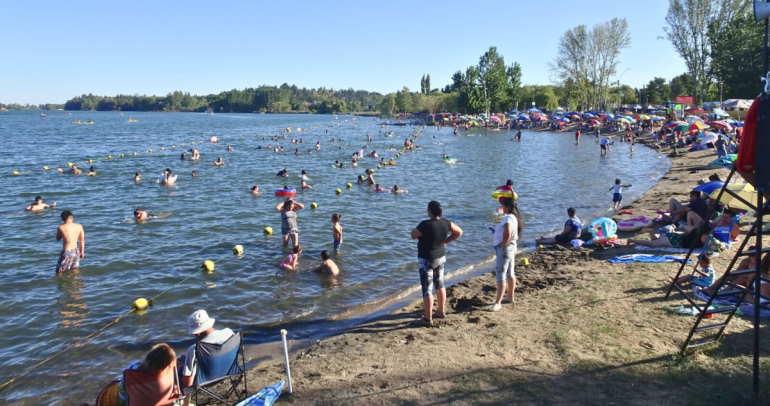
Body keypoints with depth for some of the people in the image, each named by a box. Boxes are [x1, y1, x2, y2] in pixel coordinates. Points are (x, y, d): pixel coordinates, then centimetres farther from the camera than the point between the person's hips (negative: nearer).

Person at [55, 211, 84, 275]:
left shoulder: (61, 228, -14)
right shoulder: (79, 226, -4)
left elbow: (58, 239, 3)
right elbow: (82, 240, 5)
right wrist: (82, 252, 15)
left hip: (67, 253, -4)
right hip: (76, 251, 4)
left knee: (59, 272, 10)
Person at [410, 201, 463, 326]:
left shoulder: (425, 224, -25)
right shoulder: (446, 223, -6)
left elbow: (413, 235, -12)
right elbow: (459, 232, 9)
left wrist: (418, 229, 6)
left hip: (426, 259, -7)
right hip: (441, 257, 7)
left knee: (427, 289, 0)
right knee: (440, 284, 21)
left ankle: (428, 318, 6)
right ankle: (441, 312, 34)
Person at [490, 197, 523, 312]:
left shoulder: (508, 218, -21)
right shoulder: (514, 217, 10)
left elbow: (507, 233, -37)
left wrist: (503, 243, -22)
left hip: (505, 249, -10)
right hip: (511, 247, 10)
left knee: (501, 275, -10)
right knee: (510, 273, 19)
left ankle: (498, 302, -9)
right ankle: (510, 297, 31)